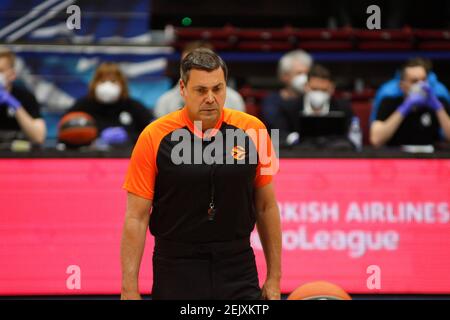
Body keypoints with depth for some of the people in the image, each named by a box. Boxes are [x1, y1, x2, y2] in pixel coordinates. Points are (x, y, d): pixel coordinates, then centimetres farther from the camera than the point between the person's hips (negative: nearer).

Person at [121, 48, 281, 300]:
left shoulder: (253, 130, 0)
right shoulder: (154, 137, -6)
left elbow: (266, 207, 8)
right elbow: (136, 218, -4)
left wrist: (274, 278, 8)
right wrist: (130, 290, -8)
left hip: (239, 269, 1)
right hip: (176, 270, -1)